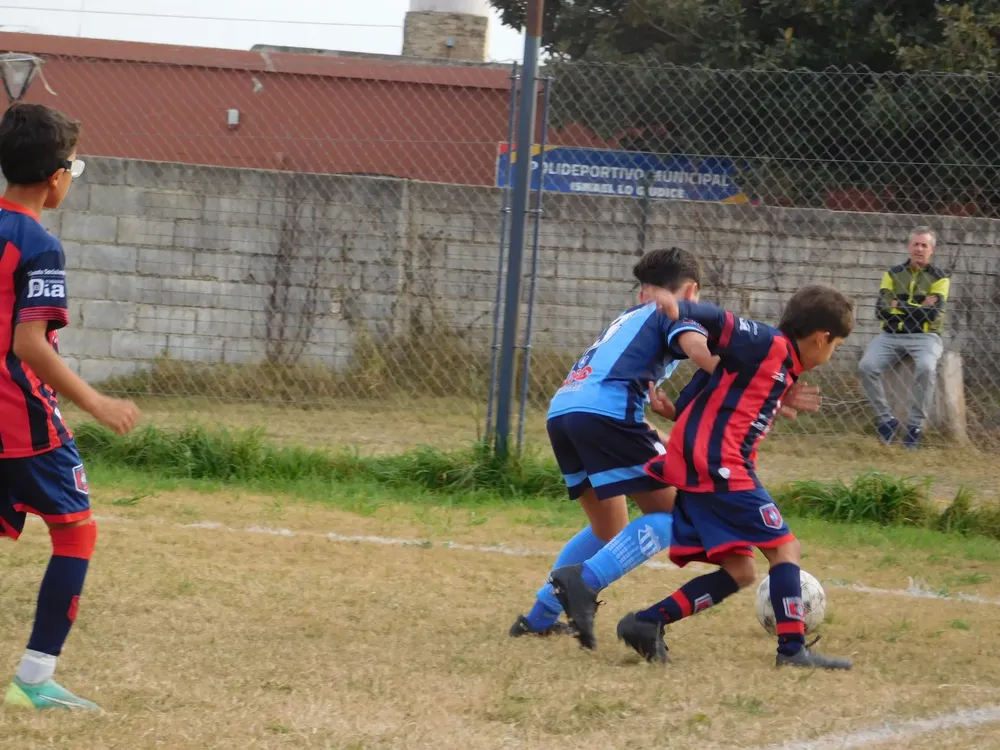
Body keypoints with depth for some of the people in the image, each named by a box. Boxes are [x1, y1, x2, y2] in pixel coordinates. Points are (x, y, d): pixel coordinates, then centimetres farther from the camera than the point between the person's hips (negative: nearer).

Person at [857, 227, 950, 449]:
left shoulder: (939, 277, 4)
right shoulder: (893, 274, 12)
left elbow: (933, 314, -11)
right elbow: (881, 310, -1)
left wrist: (899, 306, -6)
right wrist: (919, 307, -6)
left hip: (924, 336, -3)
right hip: (891, 336, 3)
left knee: (926, 367, -35)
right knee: (867, 366, -24)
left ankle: (915, 425, -22)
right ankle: (886, 419, -11)